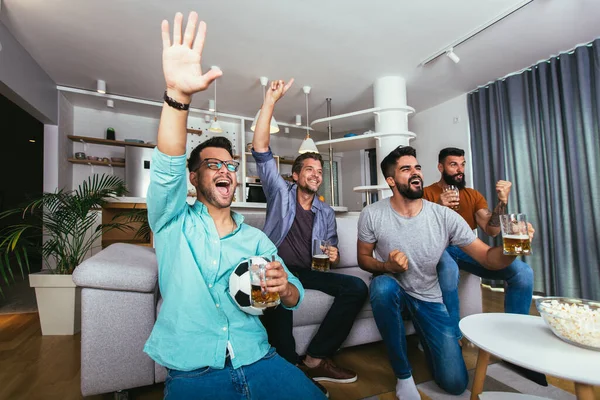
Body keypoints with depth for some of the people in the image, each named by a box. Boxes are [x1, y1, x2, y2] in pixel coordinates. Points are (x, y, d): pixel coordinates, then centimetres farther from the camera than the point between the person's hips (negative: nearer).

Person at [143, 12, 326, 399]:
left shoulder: (256, 239, 8)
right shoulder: (175, 224, 1)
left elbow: (294, 297, 9)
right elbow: (167, 169, -18)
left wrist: (284, 287, -15)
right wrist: (178, 95, -32)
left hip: (258, 363, 2)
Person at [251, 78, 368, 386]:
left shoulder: (326, 212, 16)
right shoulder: (280, 192, 6)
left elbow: (331, 251, 21)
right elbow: (261, 150, -4)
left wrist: (333, 256, -6)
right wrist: (270, 101, -9)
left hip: (307, 272, 4)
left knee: (356, 288, -17)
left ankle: (314, 360, -13)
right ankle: (289, 364, -19)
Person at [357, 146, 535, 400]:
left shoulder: (445, 216, -16)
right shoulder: (372, 215, -17)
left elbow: (487, 257, -15)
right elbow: (363, 258, -6)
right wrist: (387, 266, -28)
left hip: (429, 298, 2)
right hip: (392, 289, -1)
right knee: (382, 286, -39)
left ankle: (423, 338, 32)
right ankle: (403, 374, -14)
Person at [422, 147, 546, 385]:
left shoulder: (473, 195, 12)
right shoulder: (427, 194, -2)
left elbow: (491, 230, 1)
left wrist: (502, 201, -13)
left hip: (469, 249, 5)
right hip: (440, 249, -4)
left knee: (523, 272, -17)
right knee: (449, 269, -40)